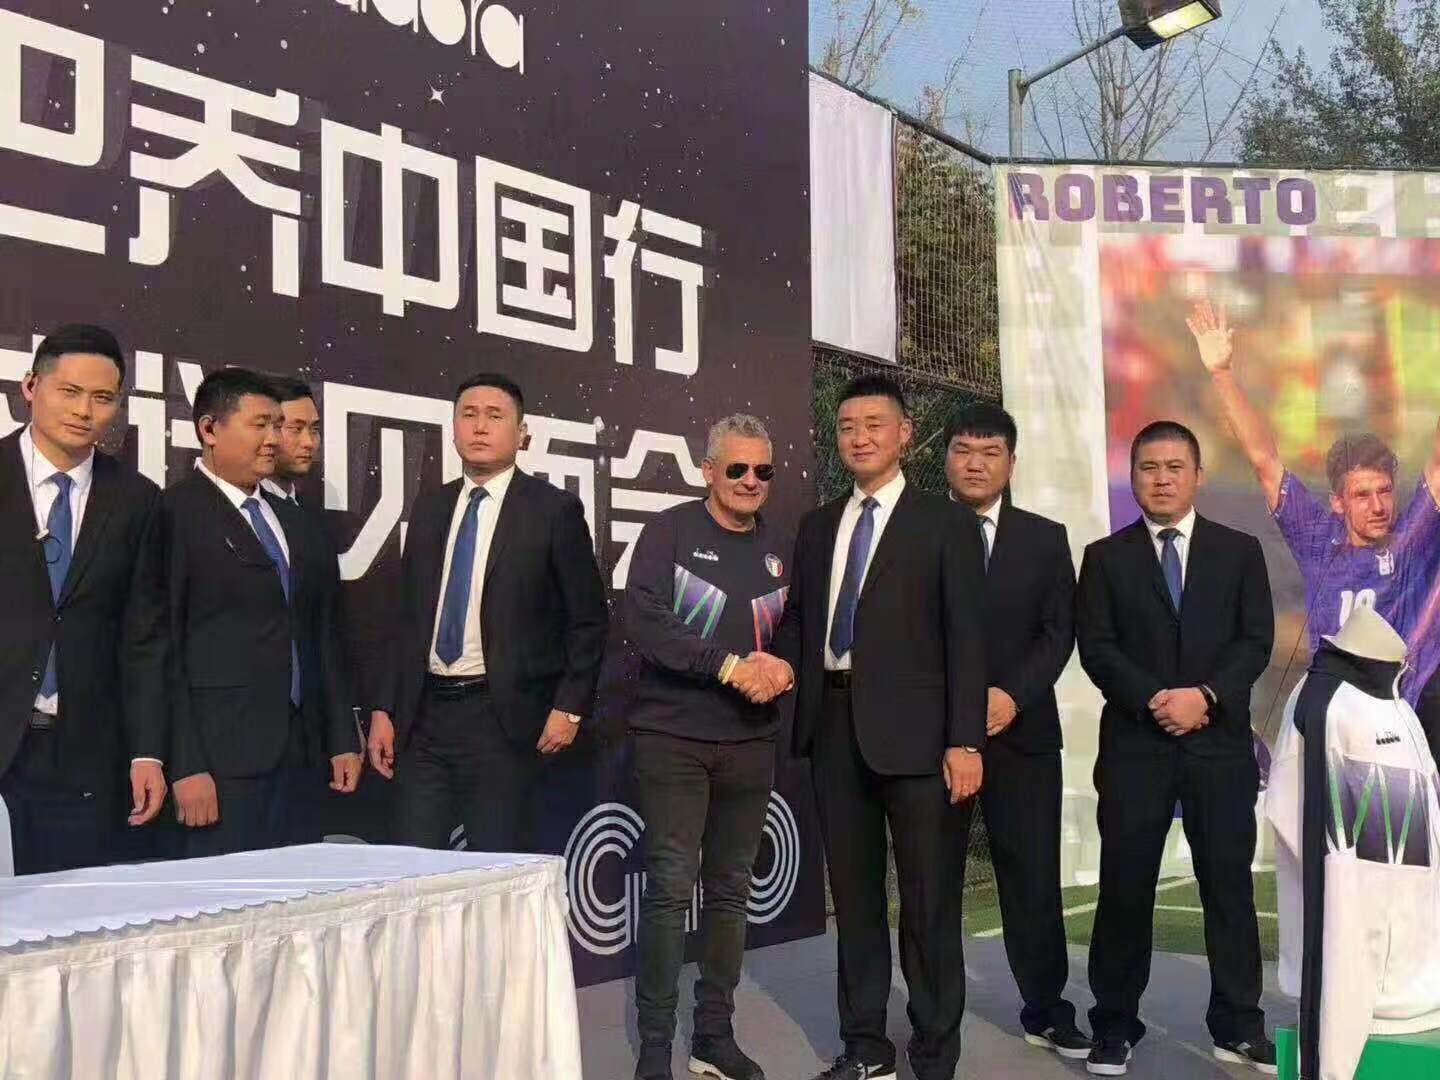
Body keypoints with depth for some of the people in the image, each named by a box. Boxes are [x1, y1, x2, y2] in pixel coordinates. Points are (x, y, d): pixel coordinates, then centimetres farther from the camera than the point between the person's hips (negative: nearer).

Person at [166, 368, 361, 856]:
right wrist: (186, 767, -15)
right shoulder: (174, 513, -5)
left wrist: (341, 740, 16)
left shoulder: (290, 520, 19)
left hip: (302, 756, 7)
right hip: (223, 759, -6)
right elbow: (164, 647, -10)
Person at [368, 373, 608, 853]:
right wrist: (385, 709, 9)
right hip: (425, 712, 5)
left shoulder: (553, 509, -2)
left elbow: (589, 620, -1)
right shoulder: (428, 509, 13)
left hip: (503, 717, -4)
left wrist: (569, 707, -7)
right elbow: (407, 618, 15)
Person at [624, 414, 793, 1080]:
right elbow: (643, 621, -13)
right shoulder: (669, 531, -3)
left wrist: (782, 669, -8)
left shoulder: (780, 549, 11)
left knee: (731, 891, 10)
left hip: (750, 742, 5)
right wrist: (730, 665, -19)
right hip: (672, 737, -4)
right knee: (671, 887, -6)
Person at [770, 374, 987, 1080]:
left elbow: (965, 638, -5)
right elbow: (797, 619, 18)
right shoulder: (817, 527, 15)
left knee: (929, 902, 1)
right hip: (835, 727, 5)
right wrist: (783, 665, -4)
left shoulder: (945, 524, 1)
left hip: (914, 729, -5)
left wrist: (965, 741, -12)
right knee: (853, 895, 12)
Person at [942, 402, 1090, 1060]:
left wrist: (1013, 695, -11)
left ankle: (1046, 1012, 18)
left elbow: (1058, 630, 3)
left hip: (1020, 729, 1)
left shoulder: (1045, 538, 10)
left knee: (1033, 878, 4)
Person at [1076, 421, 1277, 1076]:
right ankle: (1115, 1027, 13)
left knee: (1229, 885, 5)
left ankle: (1238, 1027, 17)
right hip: (1133, 745, -1)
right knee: (1124, 890, 3)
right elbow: (1095, 648, -2)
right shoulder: (1105, 557, 7)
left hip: (1221, 743, 1)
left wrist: (1206, 695, -14)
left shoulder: (1240, 551, 9)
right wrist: (1154, 700, -14)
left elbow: (1256, 640, 1)